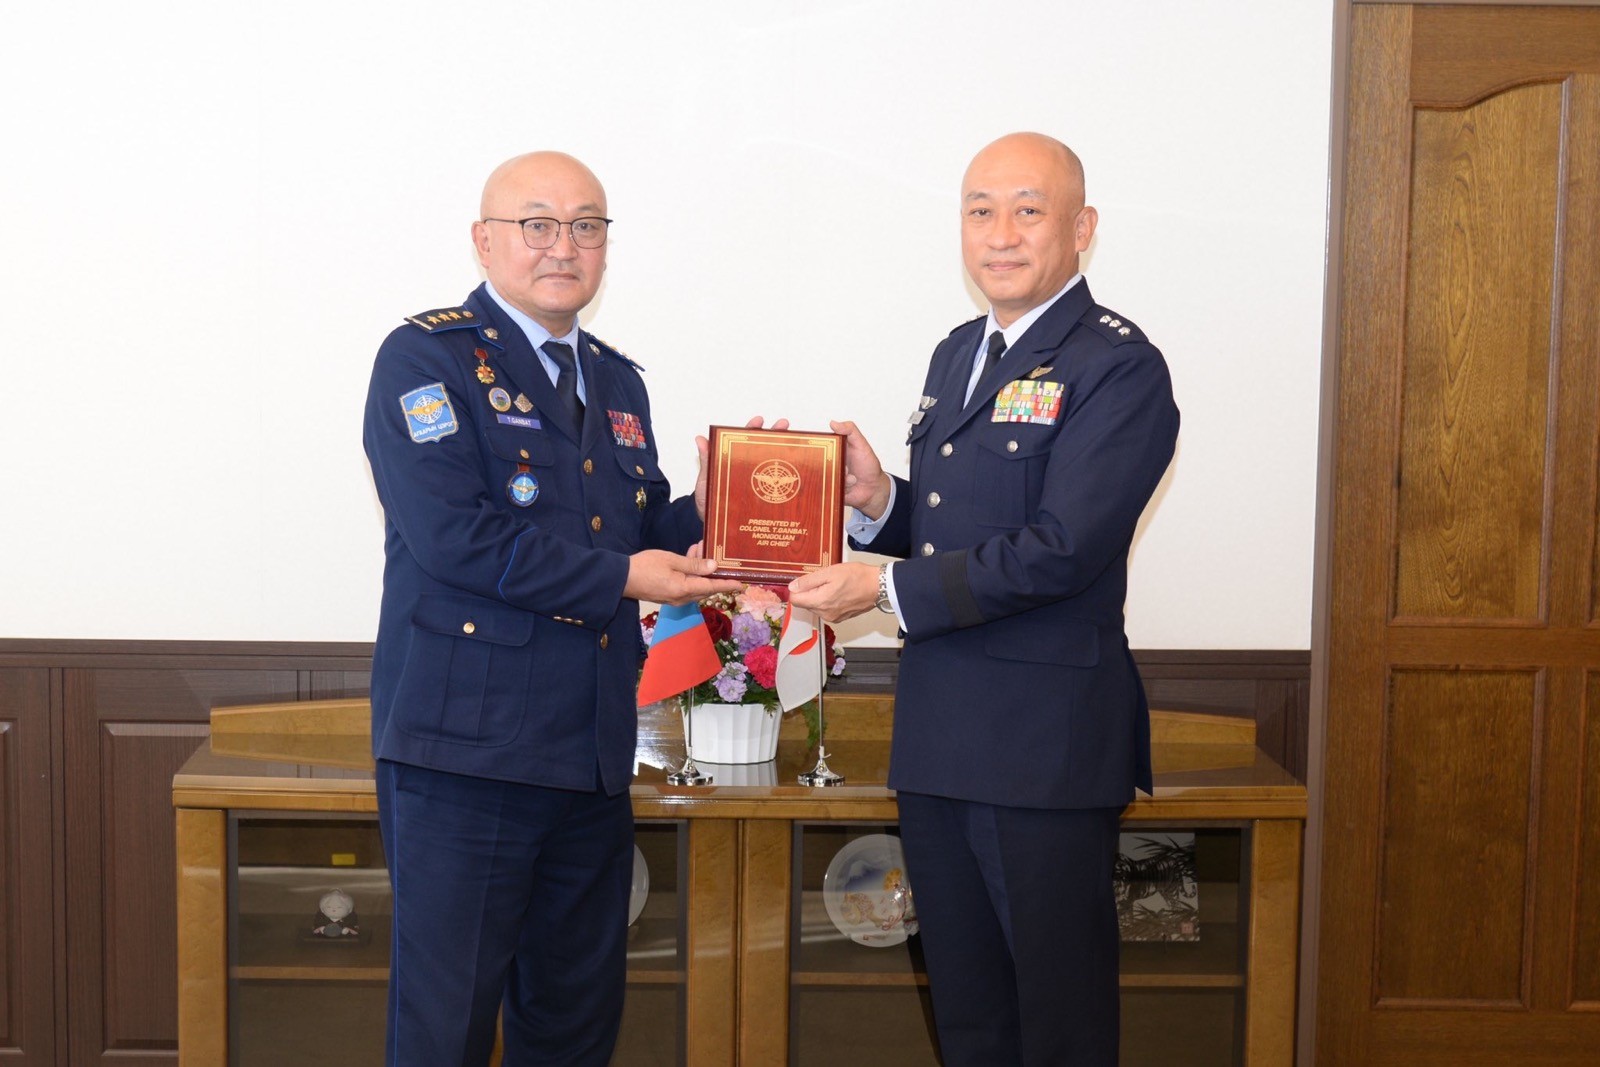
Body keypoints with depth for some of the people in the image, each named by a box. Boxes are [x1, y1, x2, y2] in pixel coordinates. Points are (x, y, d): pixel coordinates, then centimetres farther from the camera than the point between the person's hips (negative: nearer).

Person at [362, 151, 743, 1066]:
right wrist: (616, 579, -15)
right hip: (466, 745, -7)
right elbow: (452, 535, -17)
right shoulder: (427, 358, -5)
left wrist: (703, 513, 0)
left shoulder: (618, 382, 18)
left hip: (592, 752, 7)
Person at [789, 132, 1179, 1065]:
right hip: (938, 742, 8)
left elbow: (1060, 550, -20)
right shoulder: (958, 354, 15)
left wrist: (889, 589, -17)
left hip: (1047, 746, -8)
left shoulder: (1119, 368, -12)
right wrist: (880, 500, -2)